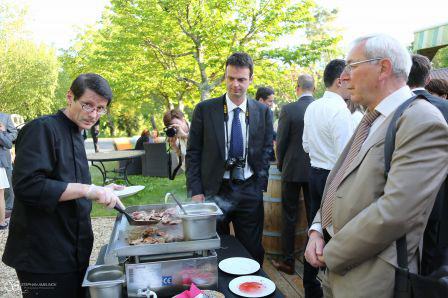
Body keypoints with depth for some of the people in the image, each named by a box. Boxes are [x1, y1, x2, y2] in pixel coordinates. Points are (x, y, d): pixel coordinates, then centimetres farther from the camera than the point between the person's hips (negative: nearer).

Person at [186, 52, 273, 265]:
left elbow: (266, 151, 9)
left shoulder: (263, 112, 3)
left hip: (250, 191, 2)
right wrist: (196, 191, -6)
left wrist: (259, 186, 1)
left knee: (252, 252, 11)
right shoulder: (205, 110, -2)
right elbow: (193, 153, 0)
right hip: (214, 190, -1)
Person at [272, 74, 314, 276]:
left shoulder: (288, 110, -11)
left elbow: (281, 142, -7)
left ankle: (288, 261, 15)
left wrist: (280, 165, 9)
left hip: (292, 170, -3)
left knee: (289, 215, 8)